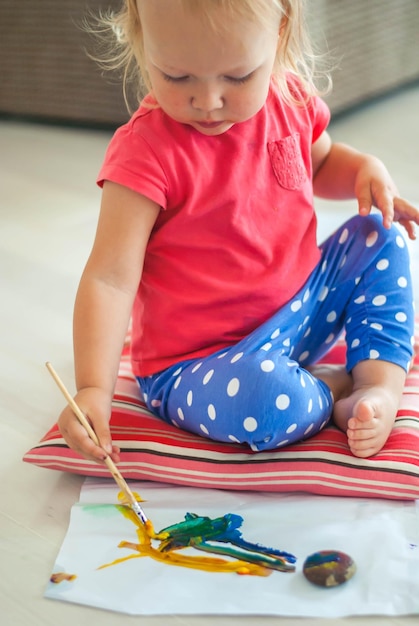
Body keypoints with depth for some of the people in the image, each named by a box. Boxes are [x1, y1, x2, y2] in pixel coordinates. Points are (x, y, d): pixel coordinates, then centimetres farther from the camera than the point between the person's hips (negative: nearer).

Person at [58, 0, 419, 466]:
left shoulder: (291, 102, -3)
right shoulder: (146, 151, -22)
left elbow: (321, 164, 21)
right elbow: (110, 278, -25)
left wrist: (366, 170, -1)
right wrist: (93, 388, -36)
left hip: (299, 309, 7)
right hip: (196, 363, -6)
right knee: (271, 403, -36)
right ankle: (336, 388, -3)